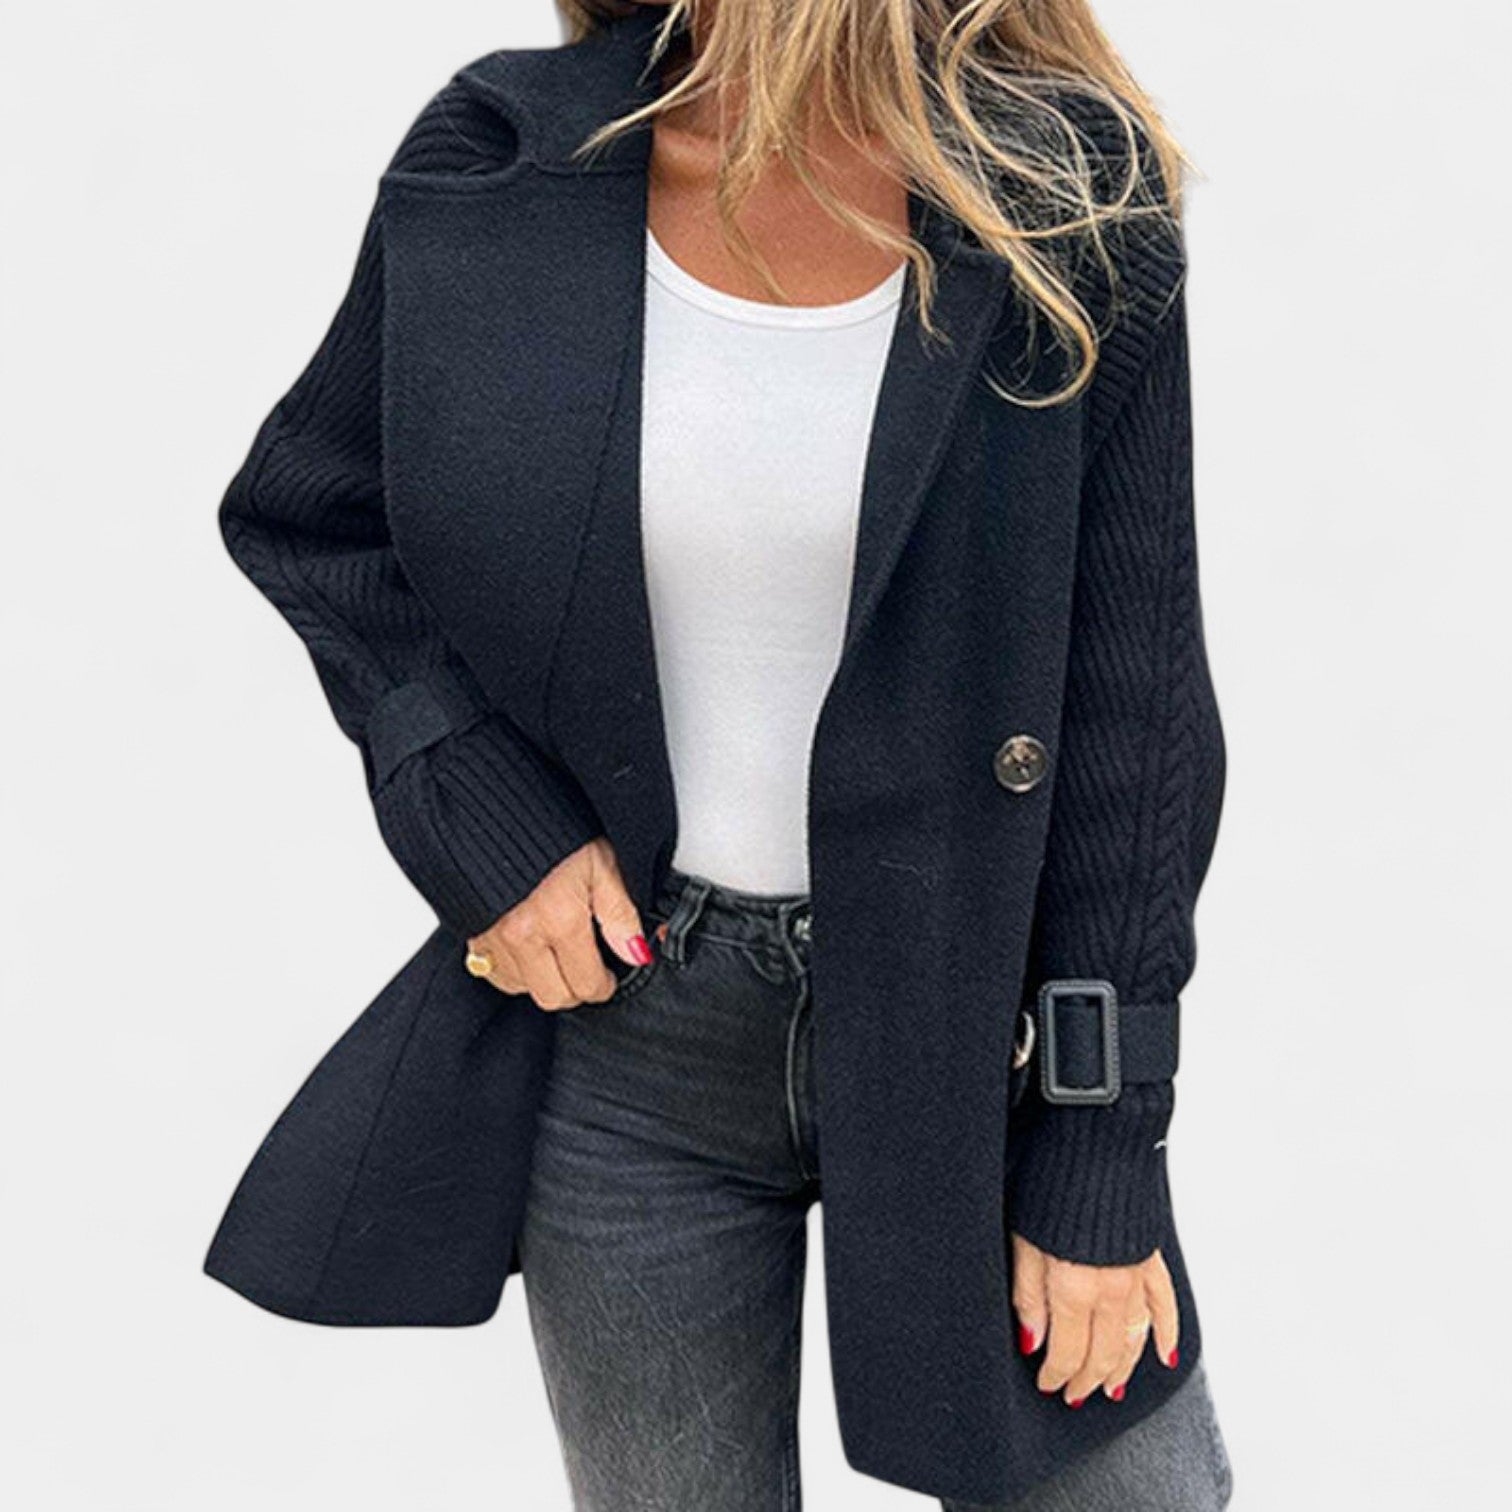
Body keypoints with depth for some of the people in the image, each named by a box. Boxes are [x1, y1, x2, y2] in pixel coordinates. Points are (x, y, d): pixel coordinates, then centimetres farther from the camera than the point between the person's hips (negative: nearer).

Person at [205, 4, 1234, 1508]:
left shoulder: (1068, 190, -10)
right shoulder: (498, 168, -5)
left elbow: (1132, 708, -8)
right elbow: (303, 514, 10)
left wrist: (1101, 1157, -7)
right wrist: (473, 815, -6)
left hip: (965, 1018, -1)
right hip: (617, 1008, 2)